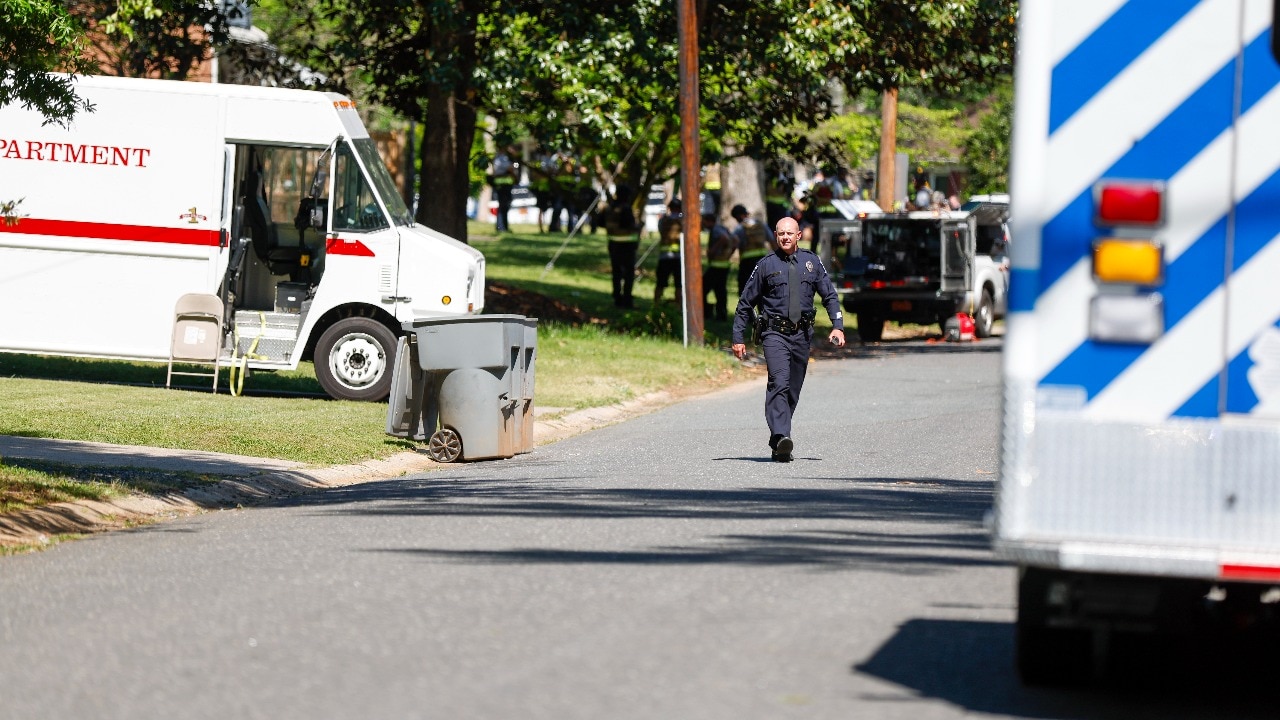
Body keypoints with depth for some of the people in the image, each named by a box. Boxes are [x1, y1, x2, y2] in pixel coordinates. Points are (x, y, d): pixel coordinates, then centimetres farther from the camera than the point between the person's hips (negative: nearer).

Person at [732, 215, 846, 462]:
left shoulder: (811, 262, 9)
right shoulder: (766, 265, 3)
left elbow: (830, 295, 14)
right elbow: (745, 303, 8)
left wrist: (837, 326, -1)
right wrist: (738, 338, 5)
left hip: (802, 334, 4)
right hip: (774, 333, -4)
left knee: (793, 391, 7)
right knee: (779, 383, -21)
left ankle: (778, 445, 16)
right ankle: (781, 437, -33)